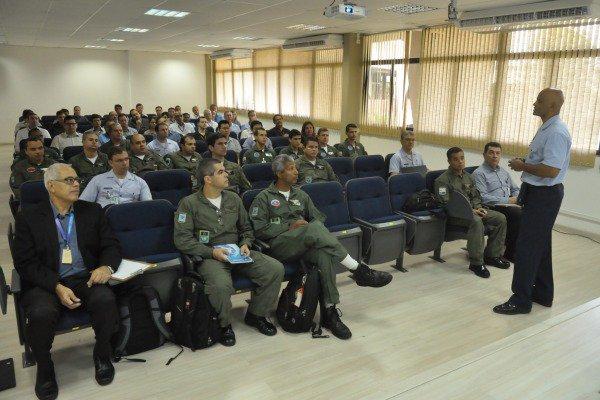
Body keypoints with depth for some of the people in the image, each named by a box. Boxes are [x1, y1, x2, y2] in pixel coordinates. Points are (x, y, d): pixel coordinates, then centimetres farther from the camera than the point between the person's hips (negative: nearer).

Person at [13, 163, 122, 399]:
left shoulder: (92, 211, 11)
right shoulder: (28, 218, 4)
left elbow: (111, 246, 8)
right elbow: (25, 263, -3)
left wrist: (106, 266, -16)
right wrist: (57, 287, -18)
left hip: (86, 279, 1)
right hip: (46, 284, -1)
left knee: (105, 300, -30)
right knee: (41, 313, -32)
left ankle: (102, 354, 0)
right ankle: (44, 366, 0)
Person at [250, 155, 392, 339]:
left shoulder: (301, 195, 24)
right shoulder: (264, 197, 8)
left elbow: (319, 218, 19)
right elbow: (260, 230, -4)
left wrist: (316, 233, -4)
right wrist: (290, 226, -10)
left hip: (304, 245, 4)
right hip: (278, 245, -4)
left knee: (325, 255, -32)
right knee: (314, 228, -34)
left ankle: (330, 311, -28)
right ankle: (358, 270, -31)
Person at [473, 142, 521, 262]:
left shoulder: (503, 172, 22)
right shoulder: (479, 173, -3)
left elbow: (515, 189, 28)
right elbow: (483, 198, -14)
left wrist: (516, 199, 4)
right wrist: (507, 201, -15)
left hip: (508, 206, 7)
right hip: (492, 208, -7)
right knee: (519, 214, -29)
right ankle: (510, 253, -14)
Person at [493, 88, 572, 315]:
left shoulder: (556, 133, -20)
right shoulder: (546, 129, 13)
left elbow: (551, 170, -28)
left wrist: (523, 166, -15)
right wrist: (525, 164, 6)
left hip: (544, 195, -11)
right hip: (538, 192, 11)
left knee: (527, 246, -5)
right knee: (540, 245, 18)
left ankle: (521, 300, 5)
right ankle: (543, 294, 31)